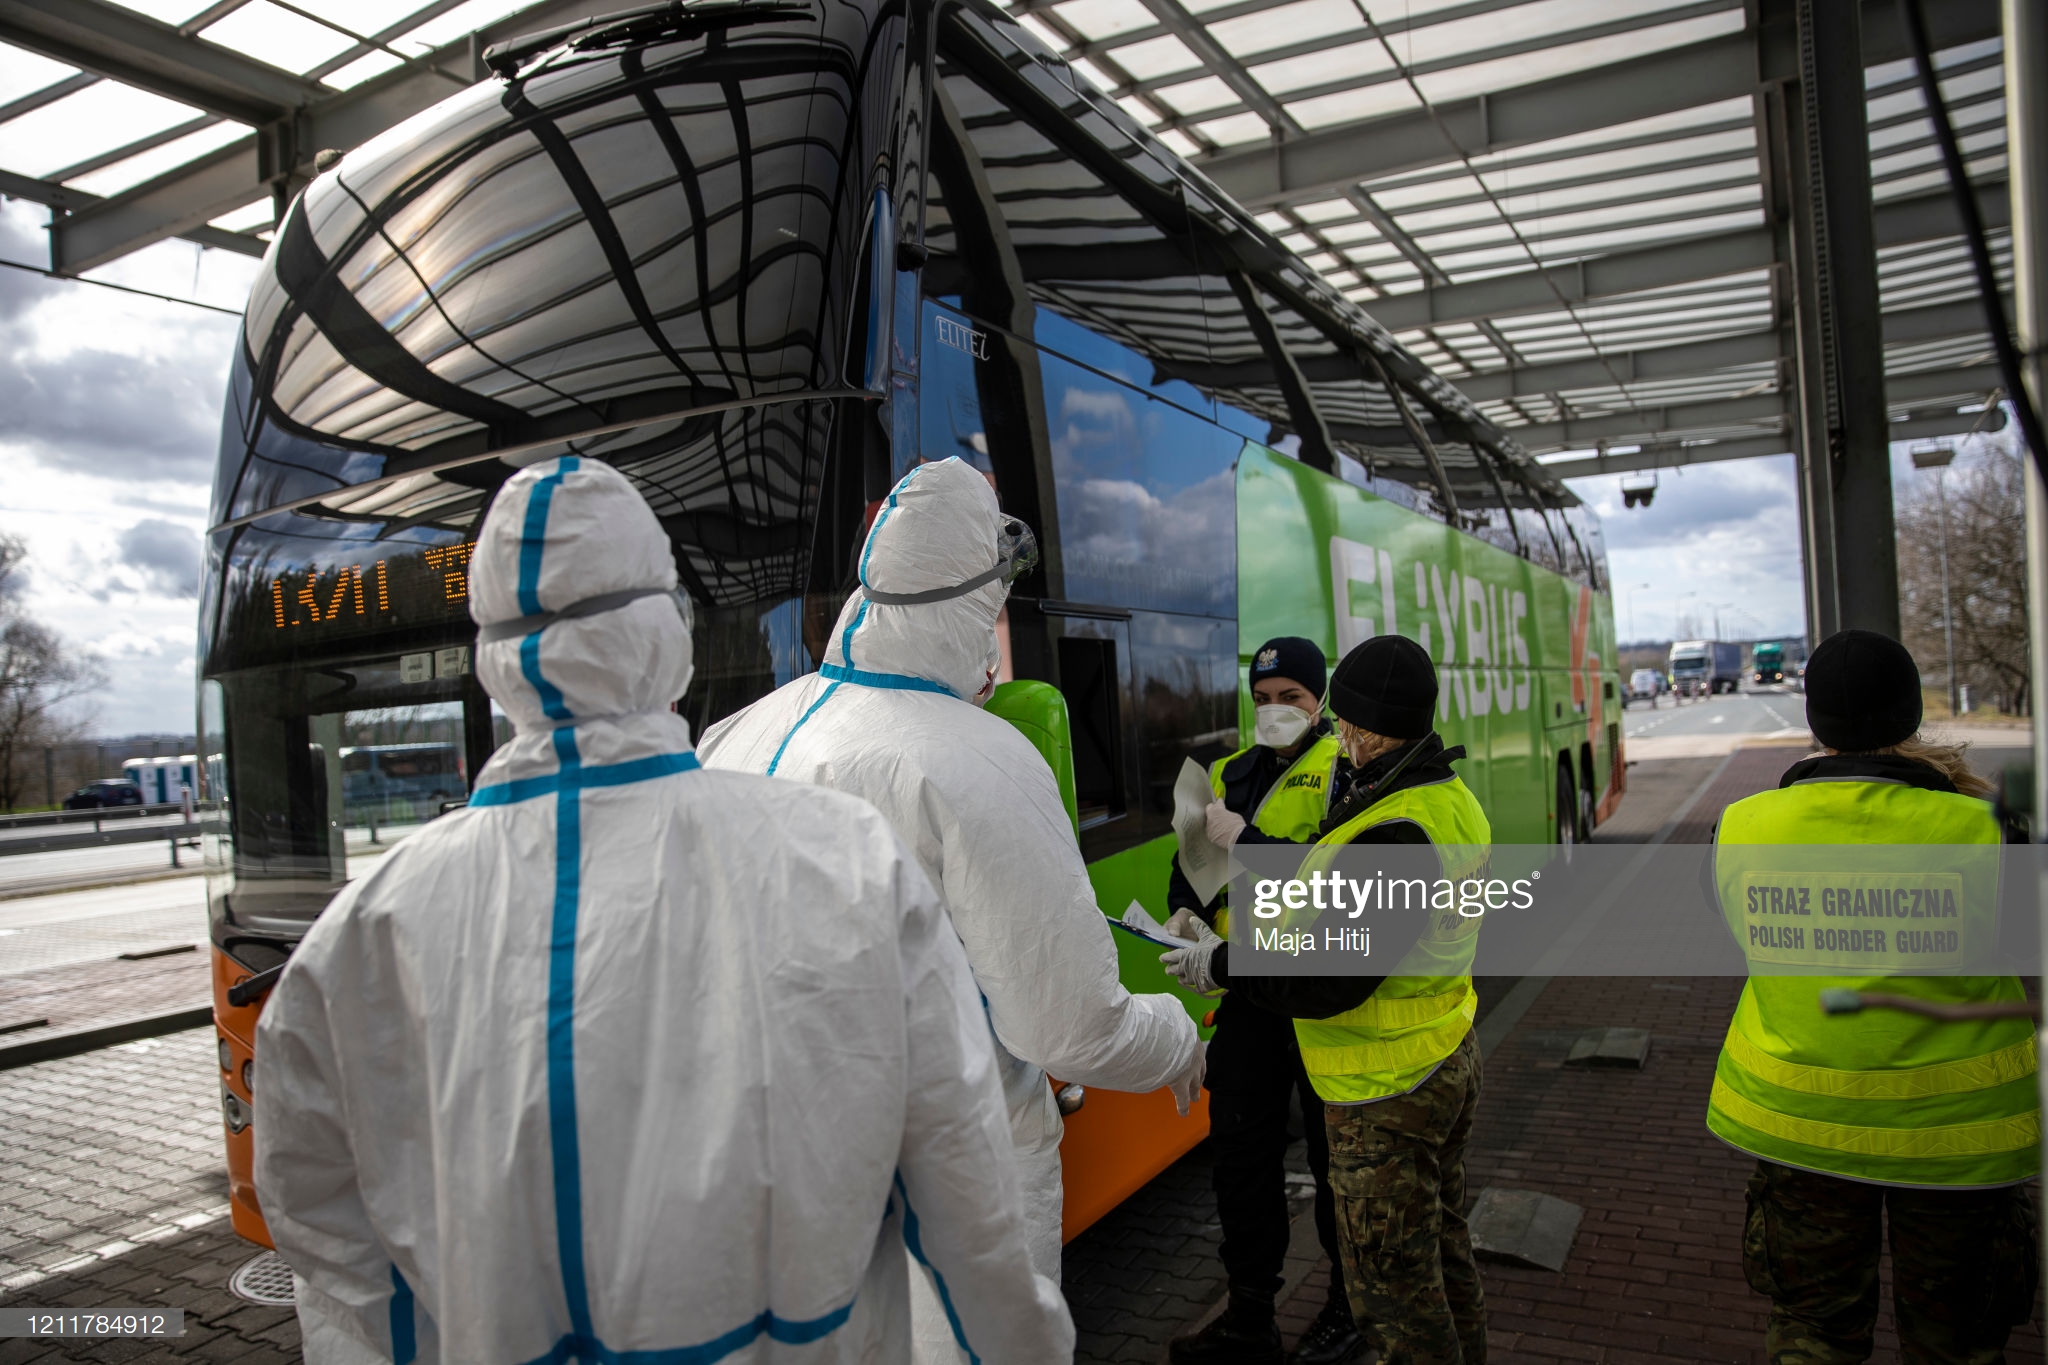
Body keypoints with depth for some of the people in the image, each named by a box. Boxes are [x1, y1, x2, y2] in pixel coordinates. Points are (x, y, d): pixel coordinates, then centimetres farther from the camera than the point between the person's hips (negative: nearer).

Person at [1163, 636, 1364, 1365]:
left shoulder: (1345, 768, -8)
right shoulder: (1230, 773, 12)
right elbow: (1191, 861, 12)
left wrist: (1247, 842, -26)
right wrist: (1186, 911, -8)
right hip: (1248, 996, 6)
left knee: (1335, 1157, 10)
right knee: (1240, 1153, 13)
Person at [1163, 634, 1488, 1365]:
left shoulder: (1389, 835, -31)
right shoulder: (1453, 800, 1)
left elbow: (1327, 984, -31)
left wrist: (1220, 965, -17)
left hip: (1387, 1092, -10)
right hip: (1449, 1059, 10)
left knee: (1391, 1280, 8)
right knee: (1442, 1244, 26)